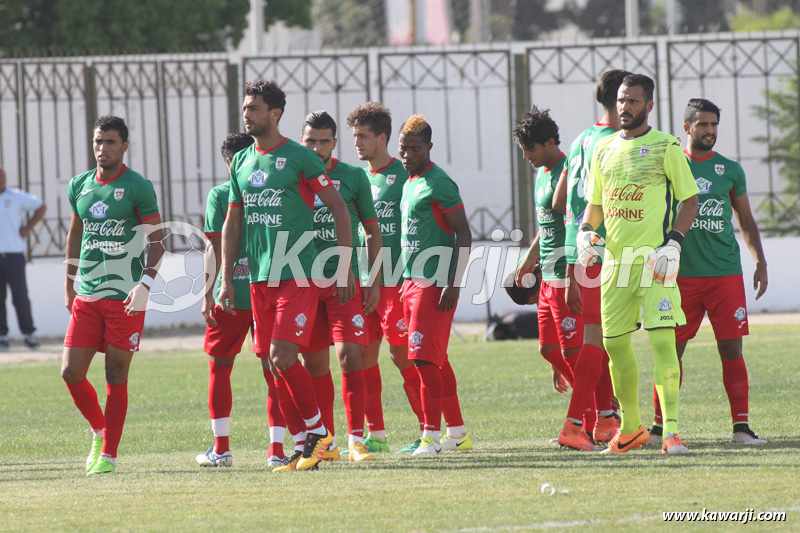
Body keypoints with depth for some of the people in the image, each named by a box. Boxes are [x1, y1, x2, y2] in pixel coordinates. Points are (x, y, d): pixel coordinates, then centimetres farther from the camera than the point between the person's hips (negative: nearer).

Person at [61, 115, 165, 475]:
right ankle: (99, 431, 23)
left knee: (116, 377, -2)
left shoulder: (138, 188, -6)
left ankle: (109, 455, 4)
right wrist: (70, 283, 23)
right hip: (86, 297, 5)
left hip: (125, 297, -5)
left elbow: (157, 242, -5)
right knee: (71, 373, -1)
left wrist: (144, 286, -16)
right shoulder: (79, 186, 10)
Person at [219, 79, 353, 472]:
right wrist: (226, 280, 12)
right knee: (274, 366, 4)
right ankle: (306, 446, 10)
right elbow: (232, 224, 18)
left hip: (298, 276, -6)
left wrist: (344, 269, -4)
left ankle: (318, 432, -1)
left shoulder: (299, 158, -5)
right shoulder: (241, 163, 12)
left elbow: (339, 208, -2)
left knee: (284, 359, -16)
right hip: (259, 278, 6)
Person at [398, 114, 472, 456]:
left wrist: (454, 284, -19)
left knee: (425, 358, -13)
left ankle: (431, 435, -12)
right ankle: (457, 433, 19)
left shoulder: (439, 184, -12)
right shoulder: (409, 184, 16)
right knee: (436, 360, 12)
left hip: (435, 283, -9)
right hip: (412, 281, 9)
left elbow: (464, 235, -14)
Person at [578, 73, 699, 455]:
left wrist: (673, 242, -13)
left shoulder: (666, 147, -1)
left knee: (662, 340, -14)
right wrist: (585, 231, 2)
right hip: (615, 259, 5)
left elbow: (690, 199, 0)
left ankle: (671, 431, -14)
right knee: (615, 344, 8)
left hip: (654, 260, -5)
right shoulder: (604, 150, 14)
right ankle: (630, 428, 23)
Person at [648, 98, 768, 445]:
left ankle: (741, 426, 0)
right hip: (681, 274, -1)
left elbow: (746, 222, 17)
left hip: (725, 273, 1)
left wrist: (760, 263, 8)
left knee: (731, 348, -3)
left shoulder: (730, 170, 9)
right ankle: (660, 426, 8)